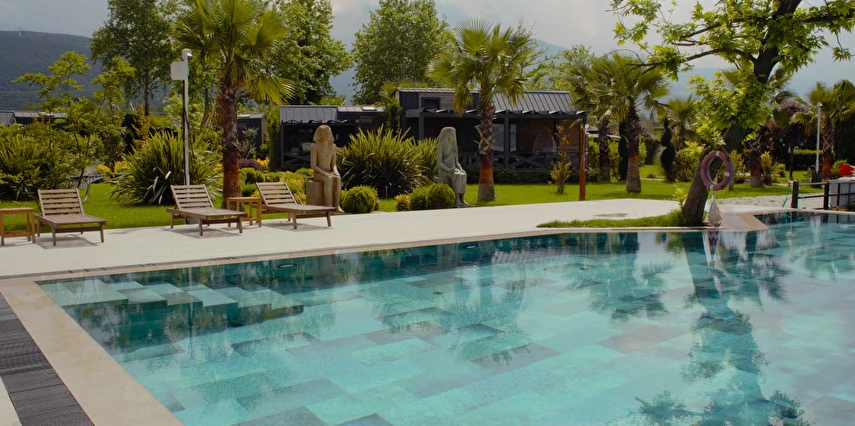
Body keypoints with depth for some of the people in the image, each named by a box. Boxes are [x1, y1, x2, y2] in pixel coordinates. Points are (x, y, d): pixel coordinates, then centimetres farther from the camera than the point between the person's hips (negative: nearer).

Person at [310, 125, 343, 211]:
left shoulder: (333, 146, 10)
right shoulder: (315, 146, -5)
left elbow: (333, 164, 12)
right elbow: (313, 166, -9)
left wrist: (335, 171, -11)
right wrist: (325, 173, -22)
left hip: (329, 173, 4)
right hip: (318, 174, -4)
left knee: (338, 178, -33)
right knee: (329, 179, -39)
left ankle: (337, 205, -37)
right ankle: (329, 206, -41)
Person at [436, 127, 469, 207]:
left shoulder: (454, 146, 16)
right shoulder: (440, 145, -5)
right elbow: (439, 162, -10)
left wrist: (461, 169, -4)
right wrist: (449, 170, -25)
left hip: (453, 170, 6)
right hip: (444, 171, -6)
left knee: (463, 175, -27)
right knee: (457, 176, -34)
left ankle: (461, 200, -30)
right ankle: (457, 200, -33)